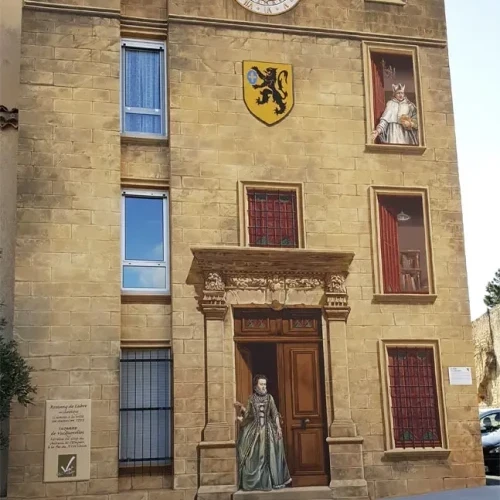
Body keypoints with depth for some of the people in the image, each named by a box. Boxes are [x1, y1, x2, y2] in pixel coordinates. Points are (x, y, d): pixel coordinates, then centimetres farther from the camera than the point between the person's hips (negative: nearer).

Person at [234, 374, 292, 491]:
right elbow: (248, 414, 9)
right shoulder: (252, 398, 5)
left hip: (268, 428, -1)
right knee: (254, 455, 2)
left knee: (269, 454, -1)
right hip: (254, 428, 1)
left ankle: (274, 480, 10)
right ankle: (255, 481, 12)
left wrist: (278, 427, -6)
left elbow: (275, 414, 1)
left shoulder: (269, 397, 3)